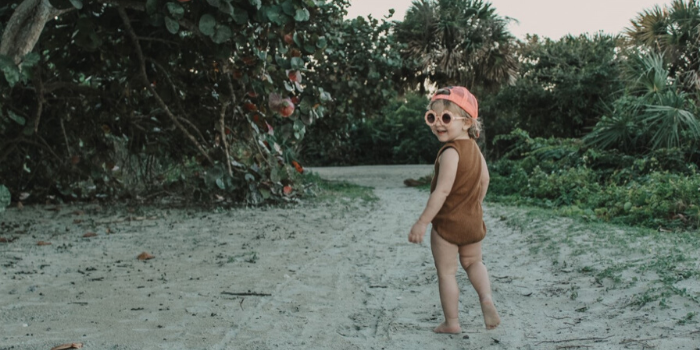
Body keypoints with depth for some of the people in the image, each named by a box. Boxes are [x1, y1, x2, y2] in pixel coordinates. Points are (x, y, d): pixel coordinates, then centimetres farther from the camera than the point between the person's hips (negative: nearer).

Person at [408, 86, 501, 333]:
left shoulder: (450, 152, -22)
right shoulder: (474, 147, 3)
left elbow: (442, 190, -28)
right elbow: (485, 179, 12)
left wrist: (422, 222, -26)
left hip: (447, 223, -8)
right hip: (473, 220, 8)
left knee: (446, 273, 6)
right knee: (473, 262, 26)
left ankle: (452, 322, 13)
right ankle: (486, 298, 5)